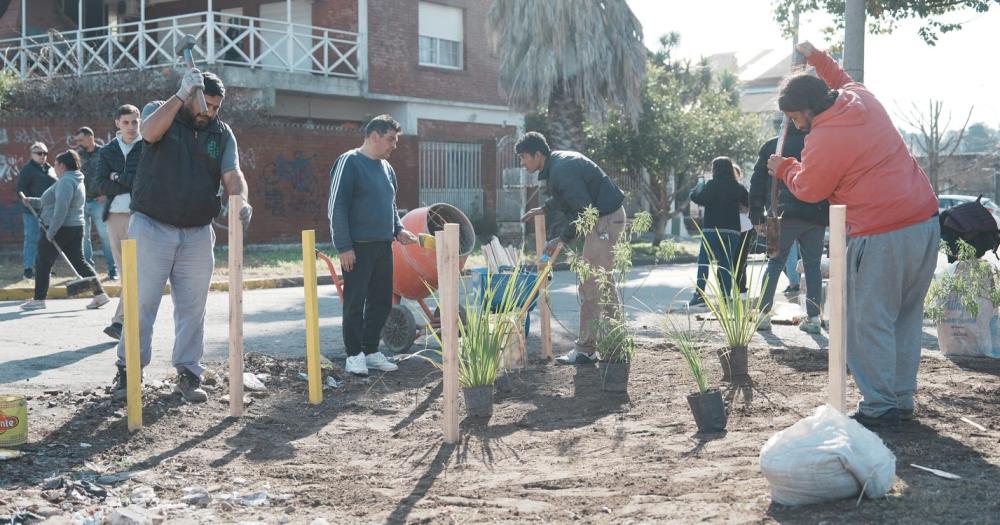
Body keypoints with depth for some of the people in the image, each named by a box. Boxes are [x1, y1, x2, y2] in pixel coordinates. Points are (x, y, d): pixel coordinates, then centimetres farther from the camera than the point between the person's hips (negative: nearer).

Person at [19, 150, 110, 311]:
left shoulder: (66, 181, -15)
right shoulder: (74, 180, 19)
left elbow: (61, 208, -25)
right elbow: (53, 202, 28)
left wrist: (51, 231, -25)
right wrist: (32, 201, 22)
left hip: (60, 230, -10)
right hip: (75, 228, 10)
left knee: (43, 263, 3)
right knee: (79, 262, 7)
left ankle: (39, 299, 9)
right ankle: (99, 294, -3)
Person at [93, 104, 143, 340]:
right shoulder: (107, 151, 13)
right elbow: (101, 184, 0)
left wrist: (119, 178, -4)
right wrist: (132, 184, -10)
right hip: (115, 215, 4)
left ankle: (120, 321, -14)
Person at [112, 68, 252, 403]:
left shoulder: (223, 134, 8)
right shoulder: (159, 111, 2)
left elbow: (232, 175, -5)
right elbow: (149, 132, -22)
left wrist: (241, 200, -26)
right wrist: (181, 95, -26)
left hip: (197, 233, 3)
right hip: (151, 226, -3)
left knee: (193, 307, 6)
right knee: (142, 302, -2)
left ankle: (188, 374, 15)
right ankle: (128, 370, 9)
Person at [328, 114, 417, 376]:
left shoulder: (386, 167, 14)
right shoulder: (349, 162, -10)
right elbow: (336, 207, -13)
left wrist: (398, 230, 8)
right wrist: (344, 247, -16)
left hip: (383, 247, 8)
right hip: (358, 248, -8)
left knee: (382, 301, 10)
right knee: (355, 302, -1)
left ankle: (371, 351, 20)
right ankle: (354, 355, 7)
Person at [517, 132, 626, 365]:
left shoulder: (562, 170, -22)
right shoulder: (558, 162, 10)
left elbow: (584, 210, -24)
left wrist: (562, 239, -16)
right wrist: (543, 209, 23)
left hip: (605, 220, -11)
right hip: (607, 218, 11)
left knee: (591, 286, -9)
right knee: (603, 283, 16)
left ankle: (585, 350, -5)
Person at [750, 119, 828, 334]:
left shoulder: (770, 146, 8)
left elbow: (757, 183, 6)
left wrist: (757, 217, 9)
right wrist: (829, 215, 7)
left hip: (784, 215, 0)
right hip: (815, 217, 0)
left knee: (775, 263, 9)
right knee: (813, 265, 7)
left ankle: (764, 314, 3)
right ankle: (813, 318, 4)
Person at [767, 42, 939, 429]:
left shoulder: (824, 141, -14)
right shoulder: (863, 99, 9)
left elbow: (808, 190, 3)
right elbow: (845, 80, 36)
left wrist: (782, 167, 20)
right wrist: (817, 59, 40)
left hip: (881, 237, -9)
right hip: (926, 222, 9)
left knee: (870, 323, 0)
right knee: (907, 317, 16)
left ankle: (879, 408, 3)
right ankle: (902, 400, 24)